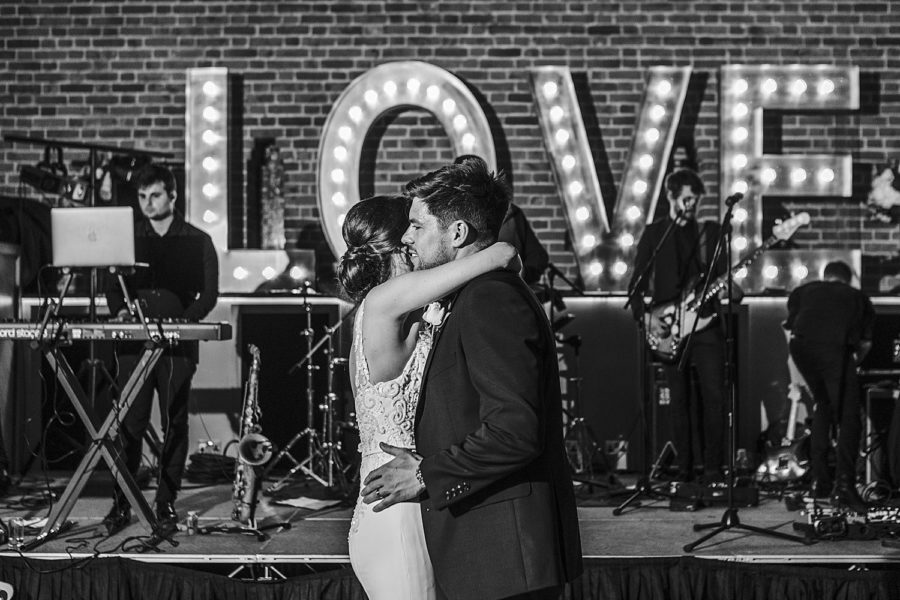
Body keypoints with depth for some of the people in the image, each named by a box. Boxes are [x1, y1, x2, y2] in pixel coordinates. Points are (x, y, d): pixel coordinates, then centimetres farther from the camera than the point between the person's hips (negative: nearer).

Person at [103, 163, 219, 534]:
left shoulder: (197, 242, 6)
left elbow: (209, 293, 2)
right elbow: (112, 285, 14)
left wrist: (185, 319, -14)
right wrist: (120, 309, -7)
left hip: (178, 346, -1)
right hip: (134, 343, 1)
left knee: (174, 426, 1)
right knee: (129, 424, -4)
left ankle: (166, 504, 9)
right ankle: (121, 504, 1)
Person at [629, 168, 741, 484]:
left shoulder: (710, 231, 12)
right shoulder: (654, 233, 7)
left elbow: (722, 274, 11)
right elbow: (637, 282, 5)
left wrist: (731, 289, -11)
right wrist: (646, 316, -9)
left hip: (706, 323, 1)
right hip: (669, 328, -1)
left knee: (713, 397, -7)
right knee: (680, 401, 2)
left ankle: (712, 468, -2)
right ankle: (685, 468, 9)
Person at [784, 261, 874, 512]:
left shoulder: (803, 291, 33)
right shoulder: (858, 297, 30)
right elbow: (865, 344, 20)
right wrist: (854, 363, 38)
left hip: (800, 345, 3)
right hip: (835, 347, -3)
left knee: (823, 404, 24)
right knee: (848, 418, 3)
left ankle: (818, 478, 22)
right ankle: (843, 485, -11)